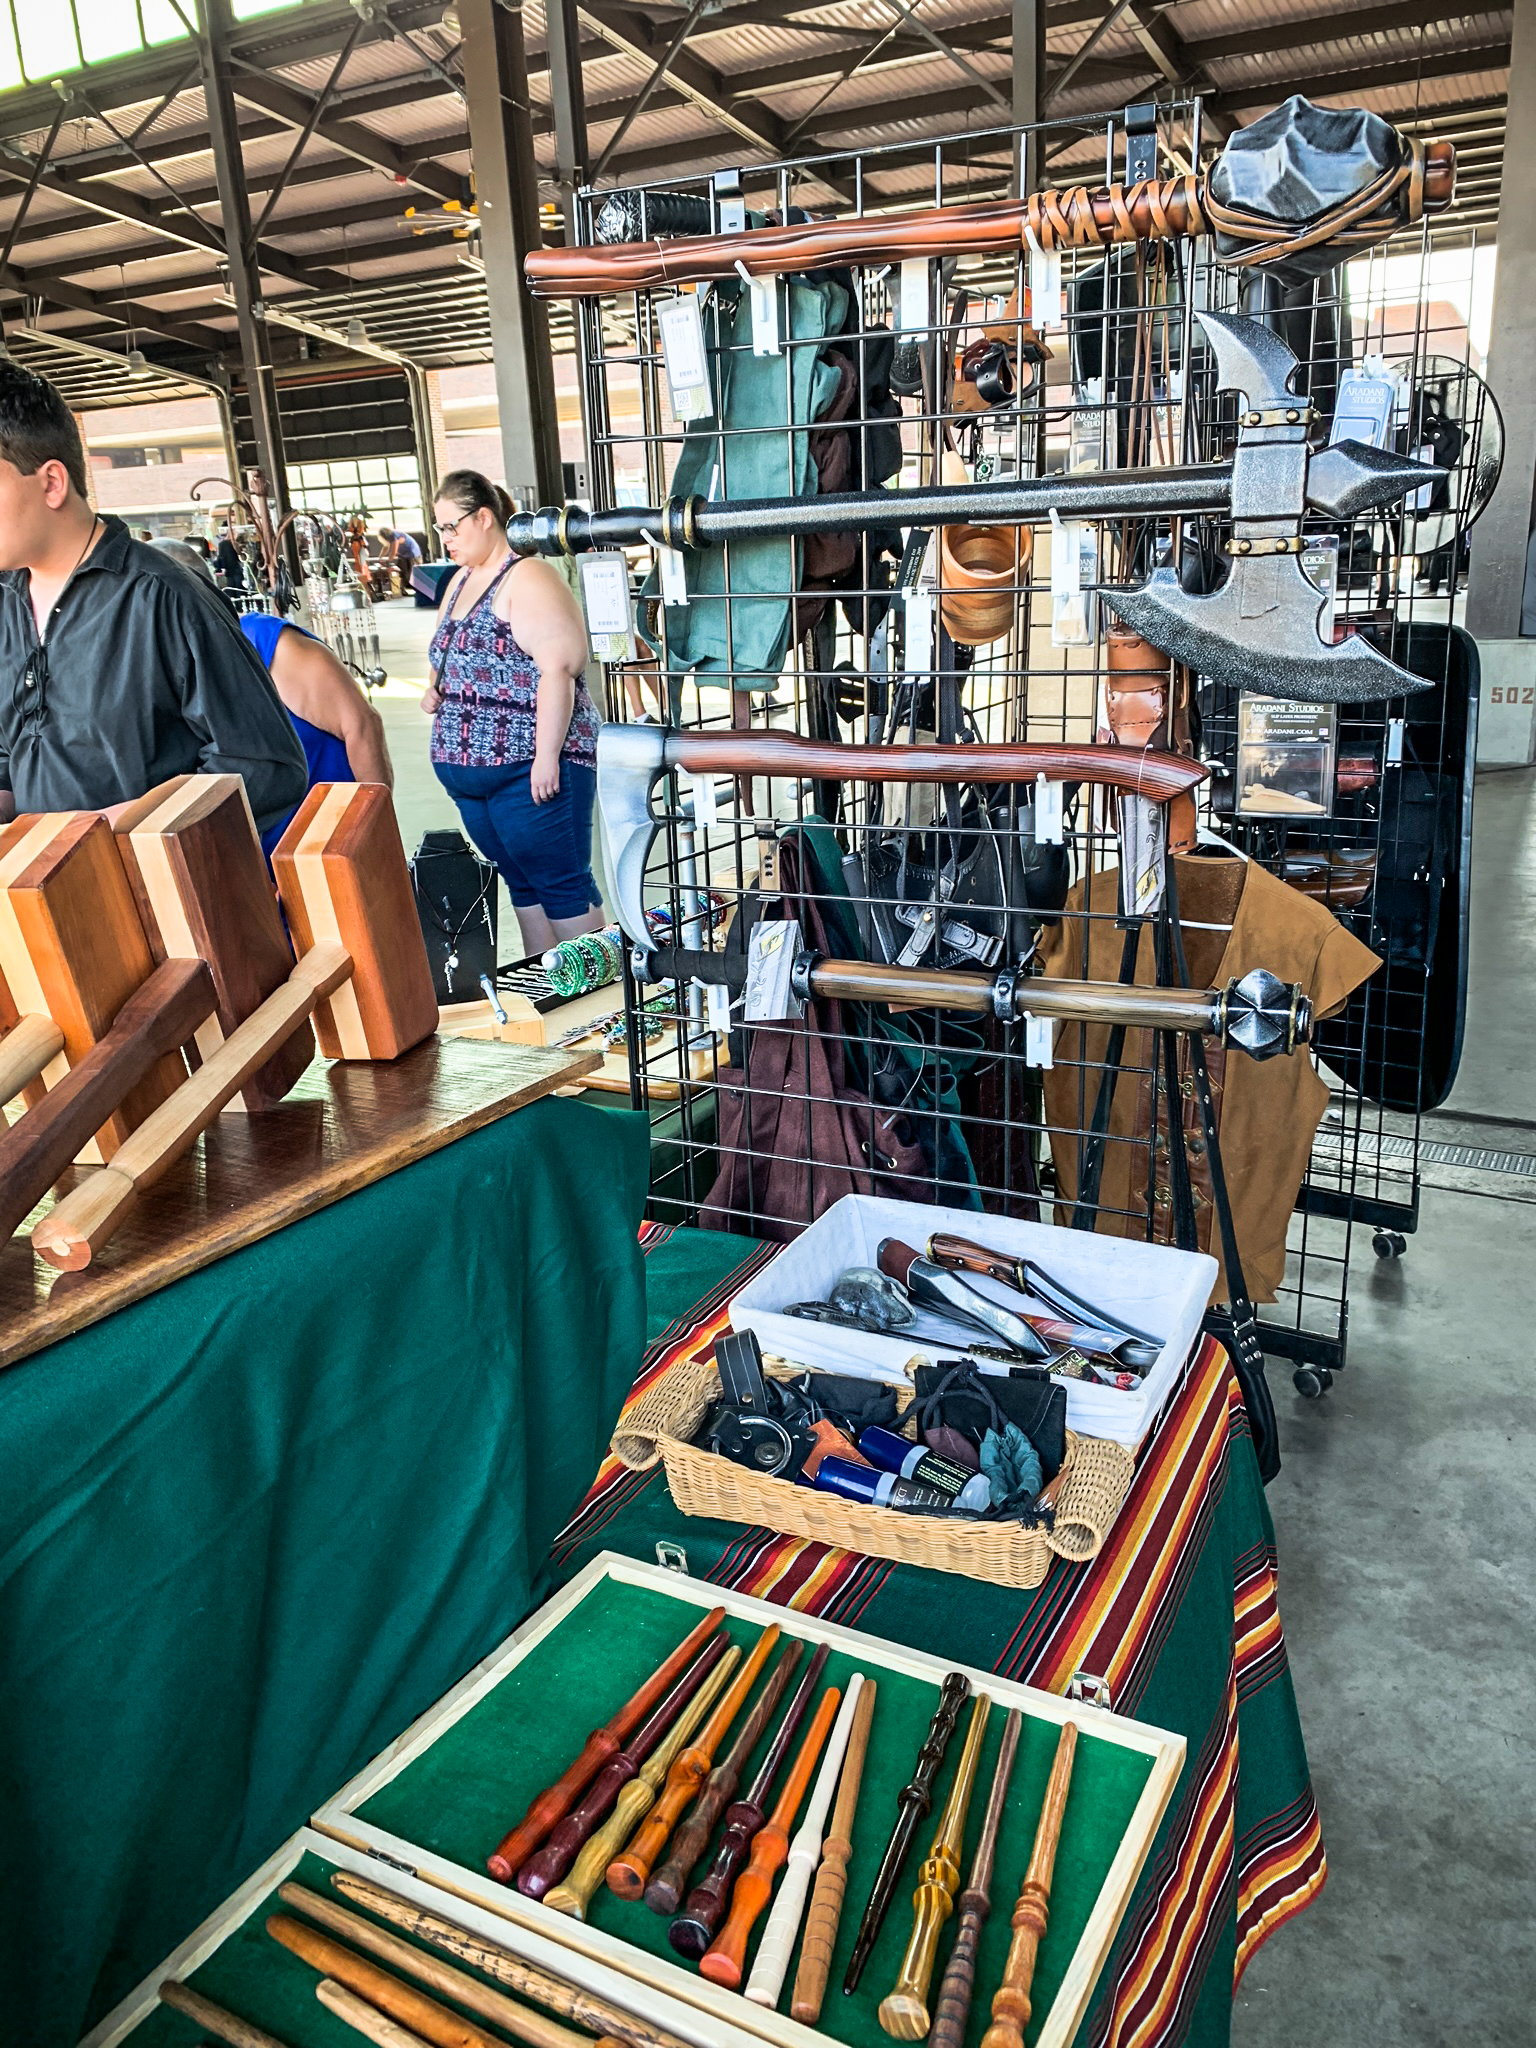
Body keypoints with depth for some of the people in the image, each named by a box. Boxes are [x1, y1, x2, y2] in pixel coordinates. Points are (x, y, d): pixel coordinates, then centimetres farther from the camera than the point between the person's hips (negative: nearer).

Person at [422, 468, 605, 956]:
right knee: (522, 883, 15)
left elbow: (557, 669, -21)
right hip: (470, 771, 9)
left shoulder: (526, 579, -11)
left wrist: (547, 757, -25)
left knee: (562, 883, -3)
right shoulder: (460, 583, 17)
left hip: (529, 768, -9)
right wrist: (435, 691, 9)